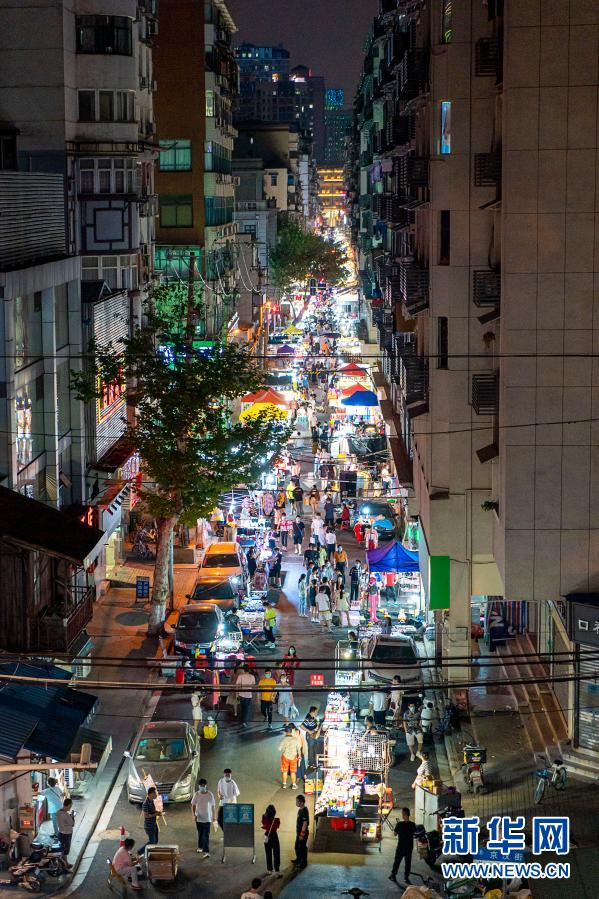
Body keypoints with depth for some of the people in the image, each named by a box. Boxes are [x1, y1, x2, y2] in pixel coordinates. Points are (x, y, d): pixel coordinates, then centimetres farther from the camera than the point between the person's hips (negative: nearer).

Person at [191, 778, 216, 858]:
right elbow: (193, 805, 1)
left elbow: (213, 806, 3)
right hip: (199, 818, 2)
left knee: (206, 835, -10)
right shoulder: (196, 794, -2)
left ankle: (206, 851, -15)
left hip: (207, 819, -2)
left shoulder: (210, 795, -5)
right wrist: (194, 815, -12)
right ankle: (200, 847, 37)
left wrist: (214, 816, 7)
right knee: (200, 834, 15)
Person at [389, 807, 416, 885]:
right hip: (409, 846, 2)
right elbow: (414, 832, 7)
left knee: (397, 861, 12)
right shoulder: (412, 824, -8)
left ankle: (393, 875, 18)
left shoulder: (399, 824, -17)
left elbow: (395, 833, -7)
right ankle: (406, 877, 13)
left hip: (401, 846, -2)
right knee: (408, 862, 11)